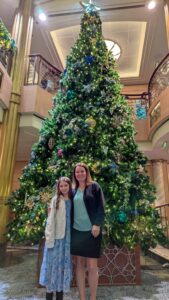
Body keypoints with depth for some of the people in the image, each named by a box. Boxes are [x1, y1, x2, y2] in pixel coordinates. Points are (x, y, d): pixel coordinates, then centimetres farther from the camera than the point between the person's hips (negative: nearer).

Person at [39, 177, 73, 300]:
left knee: (64, 264, 12)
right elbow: (50, 219, -6)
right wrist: (49, 236, -11)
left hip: (67, 237, 3)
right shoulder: (55, 200, -4)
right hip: (56, 237, -3)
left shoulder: (72, 201, 3)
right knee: (53, 264, 6)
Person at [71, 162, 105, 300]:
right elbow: (71, 209, 14)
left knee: (92, 266, 2)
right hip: (76, 231, 4)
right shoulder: (73, 190, 10)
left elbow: (101, 207, -6)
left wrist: (97, 224, -15)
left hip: (91, 230, -4)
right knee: (79, 264, 11)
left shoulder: (94, 186, -2)